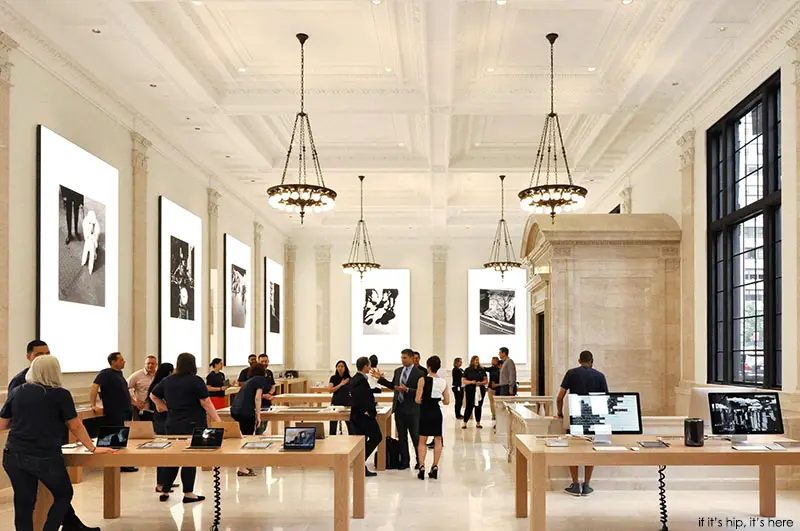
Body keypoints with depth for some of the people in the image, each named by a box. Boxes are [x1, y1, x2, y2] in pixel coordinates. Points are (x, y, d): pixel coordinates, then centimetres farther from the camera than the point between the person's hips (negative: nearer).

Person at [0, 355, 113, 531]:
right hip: (45, 457, -4)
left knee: (23, 503, 10)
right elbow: (75, 426, 1)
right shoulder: (61, 394, -4)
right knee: (63, 495, 17)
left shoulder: (16, 392, 7)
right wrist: (93, 449, 12)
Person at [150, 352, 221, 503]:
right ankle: (188, 493, 5)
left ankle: (164, 491, 19)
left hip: (172, 424, 5)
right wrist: (217, 420, -9)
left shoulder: (167, 381, 7)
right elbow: (206, 403, -12)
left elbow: (153, 396, 19)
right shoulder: (196, 381, -10)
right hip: (192, 424, -5)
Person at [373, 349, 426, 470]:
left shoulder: (419, 373, -11)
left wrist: (407, 389, -26)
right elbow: (392, 386, 20)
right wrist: (380, 378, 12)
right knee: (401, 436, 11)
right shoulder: (398, 371, 10)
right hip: (399, 407, 6)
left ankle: (420, 461, 15)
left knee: (415, 436, 3)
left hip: (412, 409, -6)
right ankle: (404, 461, 19)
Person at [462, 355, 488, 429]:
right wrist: (471, 382, -14)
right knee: (469, 406, -6)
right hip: (470, 390, -3)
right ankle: (465, 423, -1)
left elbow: (486, 380, 9)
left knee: (479, 407, 5)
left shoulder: (482, 370, 9)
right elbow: (463, 381, 2)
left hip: (480, 390, 3)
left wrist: (481, 383, -11)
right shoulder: (468, 370, 3)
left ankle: (478, 423, 14)